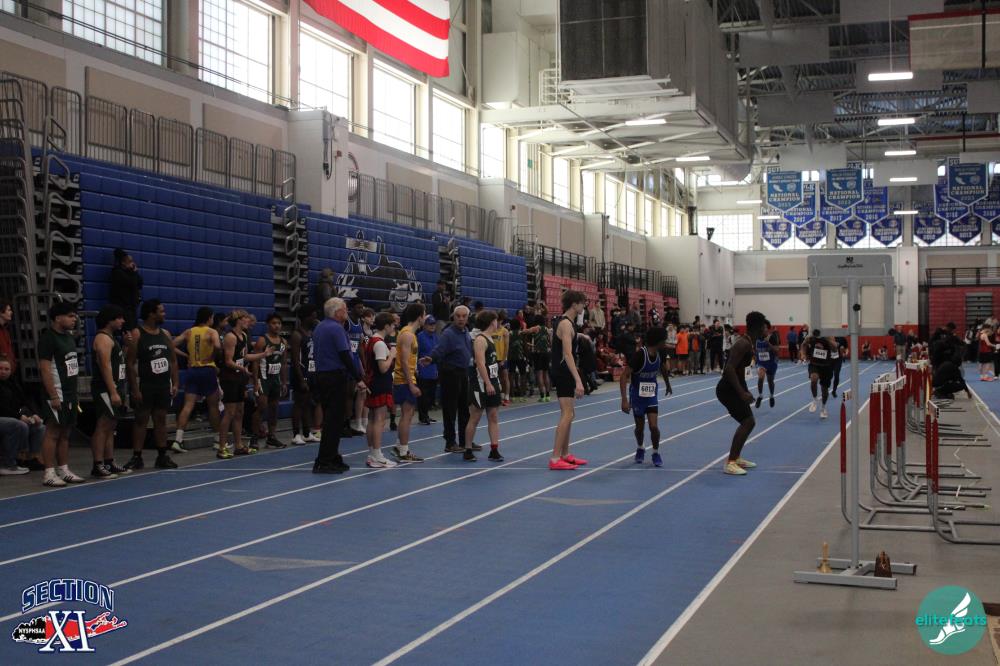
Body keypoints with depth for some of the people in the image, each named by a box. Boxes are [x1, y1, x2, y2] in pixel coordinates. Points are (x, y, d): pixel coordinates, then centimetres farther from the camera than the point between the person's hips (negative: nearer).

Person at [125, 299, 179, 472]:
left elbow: (173, 361, 14)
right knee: (141, 420, 0)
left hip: (163, 385, 5)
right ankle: (137, 457, 4)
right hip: (145, 385, -5)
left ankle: (162, 456, 15)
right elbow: (130, 363, -11)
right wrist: (135, 389, -15)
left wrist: (175, 383, 5)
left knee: (161, 419, 9)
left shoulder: (166, 334, 10)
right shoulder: (137, 334, -7)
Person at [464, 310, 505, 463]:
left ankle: (494, 450, 7)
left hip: (492, 382, 9)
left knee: (493, 417, 6)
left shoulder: (490, 338, 14)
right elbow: (480, 363, -22)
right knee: (475, 418, -1)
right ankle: (468, 451, 7)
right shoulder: (480, 339, -14)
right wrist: (488, 384, -26)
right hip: (481, 384, -9)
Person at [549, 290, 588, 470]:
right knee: (567, 415, -12)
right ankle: (555, 459, -14)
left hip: (563, 374, 11)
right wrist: (578, 380, -30)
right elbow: (567, 354, -25)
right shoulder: (566, 324, -17)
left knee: (569, 414, 17)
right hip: (563, 373, -11)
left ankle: (565, 454, 25)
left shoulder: (565, 322, 13)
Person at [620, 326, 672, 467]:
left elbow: (663, 369, 16)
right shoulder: (639, 355, -25)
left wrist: (668, 385, 30)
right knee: (640, 427, 9)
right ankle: (640, 449, 38)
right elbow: (624, 377, -27)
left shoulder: (660, 354, -8)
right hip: (637, 394, -3)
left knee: (654, 426, -9)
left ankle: (656, 453, 13)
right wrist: (624, 400, -33)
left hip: (652, 395, 3)